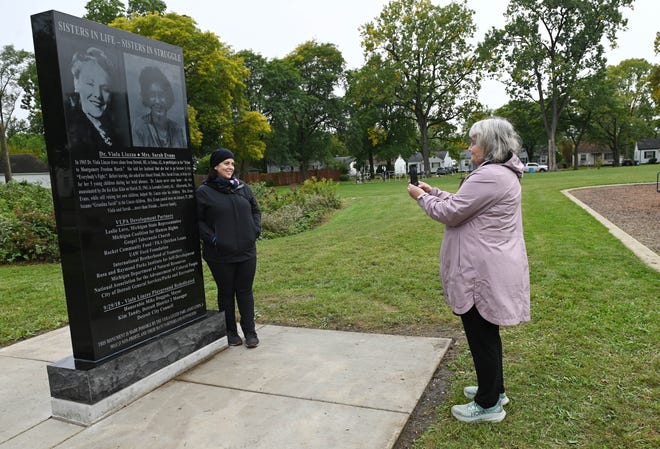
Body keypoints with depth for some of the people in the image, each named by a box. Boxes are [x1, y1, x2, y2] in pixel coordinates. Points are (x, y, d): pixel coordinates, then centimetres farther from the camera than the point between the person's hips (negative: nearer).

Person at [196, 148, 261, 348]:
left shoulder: (243, 188, 7)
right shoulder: (204, 192, -5)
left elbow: (255, 210, 15)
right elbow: (198, 220, -4)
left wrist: (255, 230, 1)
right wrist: (212, 239, -14)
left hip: (246, 251, 3)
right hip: (220, 255, -3)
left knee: (245, 291, 10)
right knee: (226, 293, 10)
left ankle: (249, 331, 20)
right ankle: (231, 332, 24)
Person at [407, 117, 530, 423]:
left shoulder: (489, 176, -22)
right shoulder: (503, 173, 13)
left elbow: (450, 213, -19)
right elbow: (464, 205, 18)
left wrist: (421, 197, -3)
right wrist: (433, 191, 16)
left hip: (482, 272, -11)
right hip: (491, 268, 11)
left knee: (481, 336, 3)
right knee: (486, 332, 22)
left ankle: (488, 405, 20)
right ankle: (495, 389, 38)